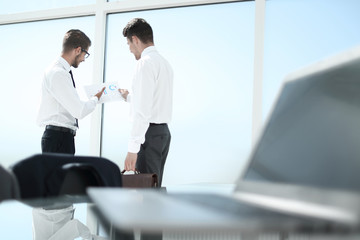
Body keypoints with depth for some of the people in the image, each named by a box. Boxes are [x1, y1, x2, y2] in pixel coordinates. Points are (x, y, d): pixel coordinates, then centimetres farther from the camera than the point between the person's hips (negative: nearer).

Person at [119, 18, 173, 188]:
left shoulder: (145, 63, -12)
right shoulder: (164, 62, 17)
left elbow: (143, 111, -20)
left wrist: (132, 148, -20)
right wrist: (129, 97, 43)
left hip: (150, 133, -10)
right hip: (164, 131, 10)